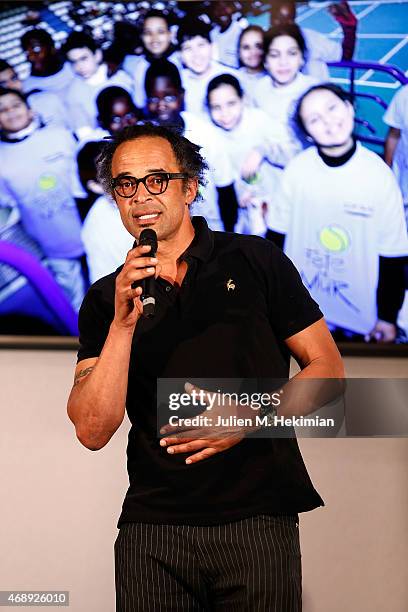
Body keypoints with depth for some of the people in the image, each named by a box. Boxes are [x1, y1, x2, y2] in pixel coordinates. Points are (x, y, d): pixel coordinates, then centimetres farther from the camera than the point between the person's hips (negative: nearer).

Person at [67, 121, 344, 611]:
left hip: (257, 519, -1)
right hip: (153, 529, 1)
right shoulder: (105, 301, 7)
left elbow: (327, 368, 5)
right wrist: (123, 323, -13)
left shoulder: (255, 261, 4)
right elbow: (93, 431, -3)